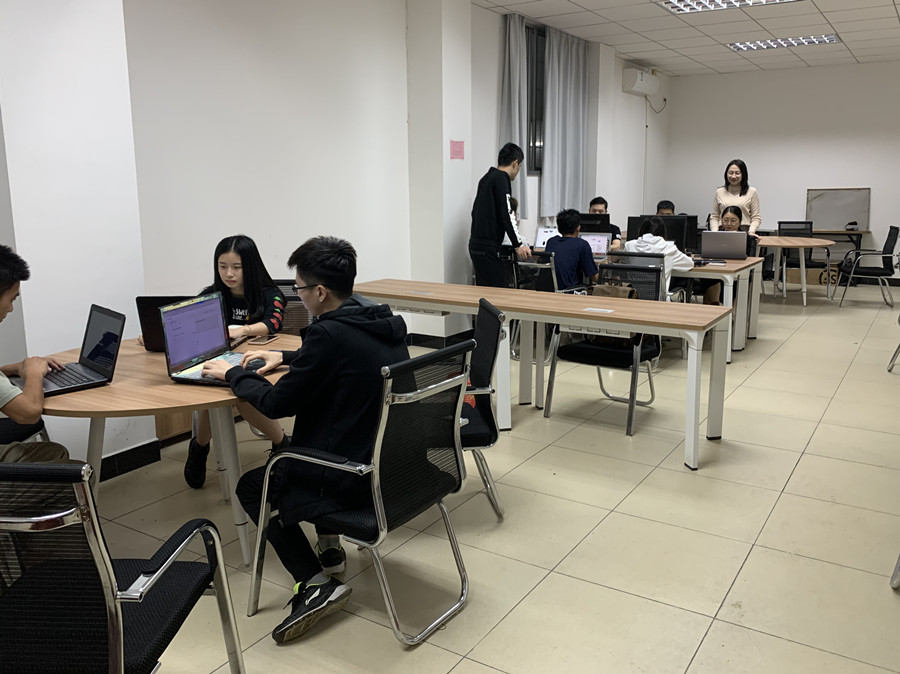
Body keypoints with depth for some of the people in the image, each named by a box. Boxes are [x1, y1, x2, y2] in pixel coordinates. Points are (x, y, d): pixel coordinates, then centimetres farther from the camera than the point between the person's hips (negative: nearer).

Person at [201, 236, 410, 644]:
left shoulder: (328, 333, -23)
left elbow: (276, 404, -13)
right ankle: (328, 546, 33)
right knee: (295, 451, 33)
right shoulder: (381, 320, 3)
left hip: (358, 480, -9)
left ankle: (315, 583, 2)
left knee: (252, 487, 14)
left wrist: (233, 374, 4)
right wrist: (286, 358, 25)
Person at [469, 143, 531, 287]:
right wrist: (518, 244, -15)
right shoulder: (501, 178, -10)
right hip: (488, 248, -10)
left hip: (476, 243, 10)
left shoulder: (486, 178, 18)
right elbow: (506, 214, -18)